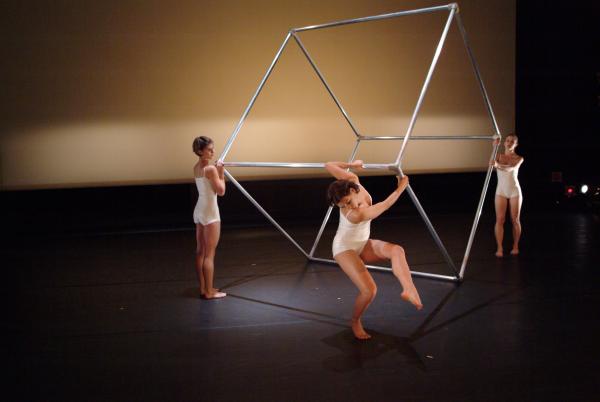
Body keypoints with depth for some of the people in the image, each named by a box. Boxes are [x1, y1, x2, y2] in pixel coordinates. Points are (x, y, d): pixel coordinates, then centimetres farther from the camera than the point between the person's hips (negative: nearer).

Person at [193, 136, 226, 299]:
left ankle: (203, 288, 21)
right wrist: (221, 173, -6)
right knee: (209, 253, -3)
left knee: (200, 251, 12)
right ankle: (209, 291, 2)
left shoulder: (196, 167, 9)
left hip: (199, 210, 9)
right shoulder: (210, 169, -18)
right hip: (210, 212, -9)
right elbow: (221, 191, -15)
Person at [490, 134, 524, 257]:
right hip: (501, 191, 1)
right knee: (499, 219, -6)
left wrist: (498, 165, -44)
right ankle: (499, 248, -5)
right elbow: (492, 164, -18)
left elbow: (511, 168, -25)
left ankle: (515, 246, 17)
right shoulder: (499, 156, 4)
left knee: (515, 220, 5)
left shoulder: (519, 158, -4)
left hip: (514, 191, -1)